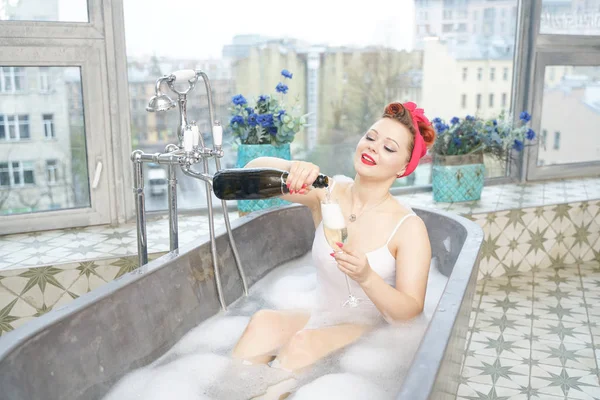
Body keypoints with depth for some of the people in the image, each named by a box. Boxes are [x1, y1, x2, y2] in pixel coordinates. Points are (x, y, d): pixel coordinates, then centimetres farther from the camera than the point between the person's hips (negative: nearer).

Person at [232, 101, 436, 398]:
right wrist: (292, 167, -32)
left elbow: (411, 313, -15)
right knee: (264, 321, -26)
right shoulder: (327, 193, -2)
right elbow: (255, 170, -9)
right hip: (322, 318, 3)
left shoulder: (409, 228, -11)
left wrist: (366, 277, -34)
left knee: (304, 342, -31)